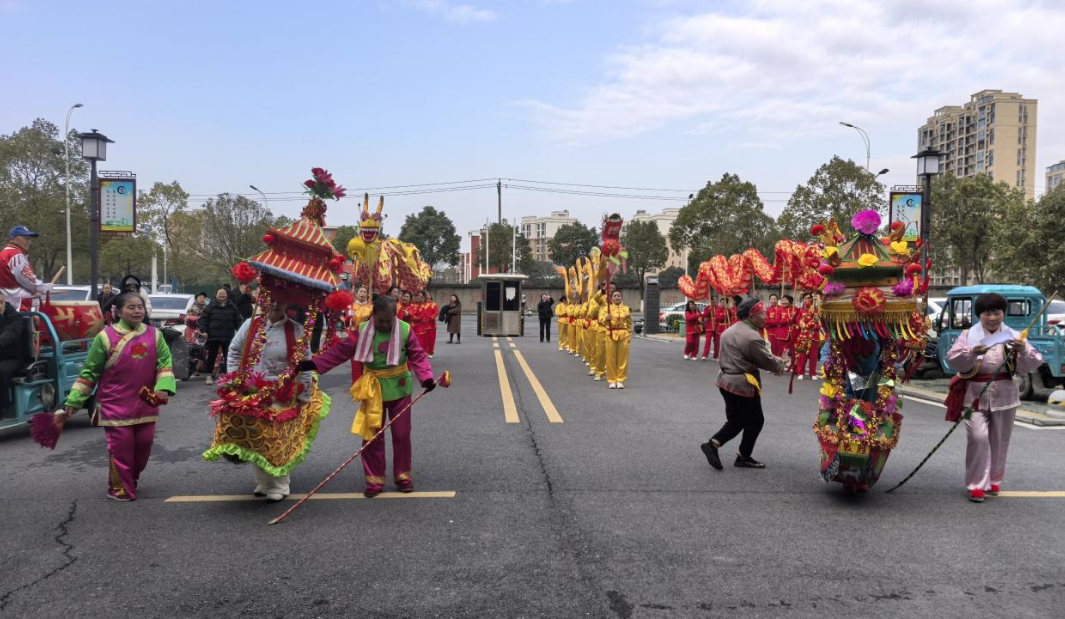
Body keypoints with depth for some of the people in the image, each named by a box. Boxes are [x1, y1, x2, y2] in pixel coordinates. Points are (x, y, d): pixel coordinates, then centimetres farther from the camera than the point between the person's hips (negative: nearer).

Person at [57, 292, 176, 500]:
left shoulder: (154, 335, 3)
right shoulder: (105, 337, -6)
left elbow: (165, 363, -1)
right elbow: (89, 372, -1)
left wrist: (163, 388, -19)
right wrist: (73, 403, -1)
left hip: (146, 403, 4)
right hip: (116, 405, -3)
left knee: (144, 444, 11)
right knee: (121, 447, -1)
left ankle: (131, 478, 35)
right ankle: (120, 488, 16)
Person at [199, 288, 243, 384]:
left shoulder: (232, 307, 8)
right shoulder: (210, 306, 0)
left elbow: (238, 320, 11)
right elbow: (203, 319, -2)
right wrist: (203, 331, -11)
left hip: (228, 337, 2)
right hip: (213, 337, -2)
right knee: (212, 356, 3)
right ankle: (209, 375, 10)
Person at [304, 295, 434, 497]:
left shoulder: (405, 330, -12)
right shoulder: (362, 331, -8)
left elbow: (418, 357, -13)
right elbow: (340, 350, -7)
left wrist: (426, 378, -29)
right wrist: (315, 363, -16)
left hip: (399, 389, -1)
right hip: (373, 390, 1)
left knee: (401, 434, 7)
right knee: (371, 435, 6)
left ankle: (402, 475, 23)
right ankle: (375, 479, 18)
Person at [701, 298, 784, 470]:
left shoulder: (730, 331, 9)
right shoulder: (752, 336, -21)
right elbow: (767, 360, -14)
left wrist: (773, 361, 11)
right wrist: (780, 365, 9)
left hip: (726, 381, 9)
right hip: (743, 385, -9)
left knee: (736, 420, 17)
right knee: (755, 422, 9)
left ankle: (713, 444, 3)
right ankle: (744, 457, 19)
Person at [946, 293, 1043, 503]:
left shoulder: (1013, 336, 6)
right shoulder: (968, 335, 1)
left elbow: (1033, 364, -2)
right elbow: (952, 359, -10)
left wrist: (1023, 351, -22)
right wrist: (971, 353, -28)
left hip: (1004, 396, 2)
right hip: (975, 395, -2)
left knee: (1000, 440, 11)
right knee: (978, 438, -11)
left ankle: (993, 480, 28)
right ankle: (976, 485, -2)